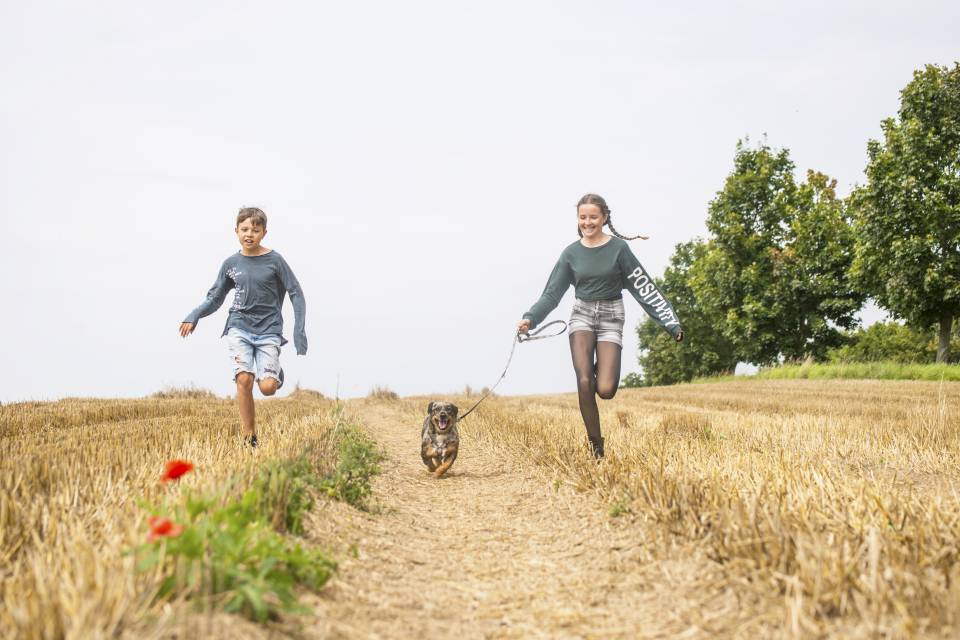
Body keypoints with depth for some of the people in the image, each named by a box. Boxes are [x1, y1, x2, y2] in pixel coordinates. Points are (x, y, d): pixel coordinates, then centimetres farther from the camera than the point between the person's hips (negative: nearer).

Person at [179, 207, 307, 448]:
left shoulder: (274, 260, -2)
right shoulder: (231, 264, 6)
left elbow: (296, 293, 1)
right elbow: (214, 298, 12)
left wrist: (299, 330, -6)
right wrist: (194, 316, -6)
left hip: (269, 330, -2)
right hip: (239, 327, 2)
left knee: (267, 387, -15)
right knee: (244, 379, -17)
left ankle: (276, 372, 24)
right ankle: (250, 437, -3)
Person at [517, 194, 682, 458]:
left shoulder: (618, 248, -4)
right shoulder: (571, 253, 3)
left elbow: (644, 287, -4)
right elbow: (552, 293, 6)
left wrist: (671, 323, -8)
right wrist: (530, 318, -11)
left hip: (611, 319, -2)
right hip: (582, 316, 2)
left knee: (605, 390, -15)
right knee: (584, 382, -16)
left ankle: (601, 370, 23)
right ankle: (596, 446, -2)